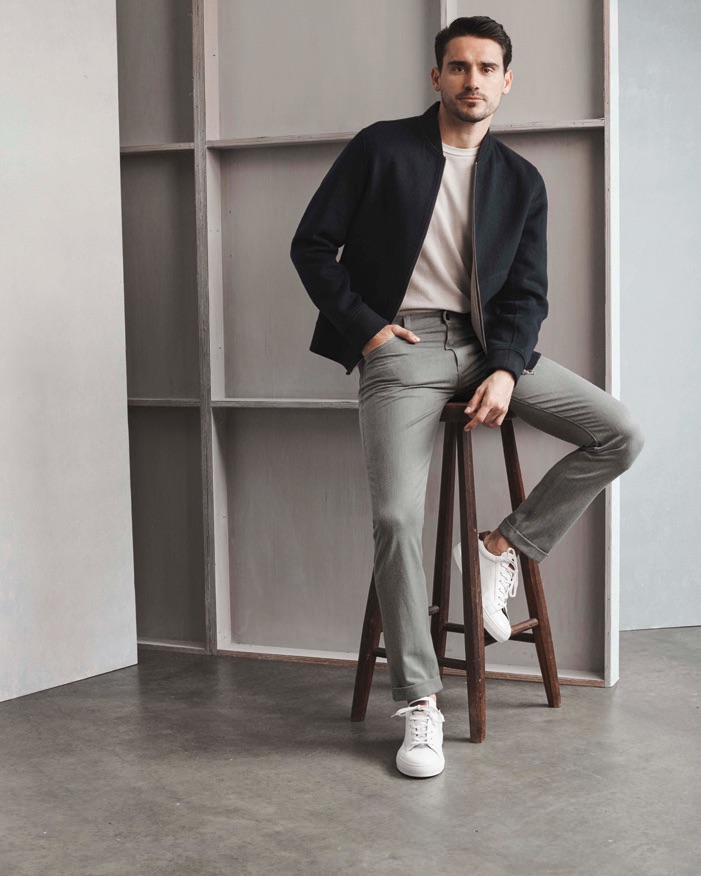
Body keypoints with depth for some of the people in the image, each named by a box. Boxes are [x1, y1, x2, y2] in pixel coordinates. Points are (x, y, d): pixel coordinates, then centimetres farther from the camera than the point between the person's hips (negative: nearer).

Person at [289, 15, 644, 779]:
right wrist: (363, 326, -8)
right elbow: (312, 246, 2)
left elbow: (526, 294, 6)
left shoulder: (522, 183, 10)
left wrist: (506, 371, -12)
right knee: (396, 518, -18)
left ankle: (506, 546, 4)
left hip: (483, 344, 4)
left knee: (620, 434, -11)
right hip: (400, 346, -4)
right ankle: (419, 707, -8)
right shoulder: (381, 149, 2)